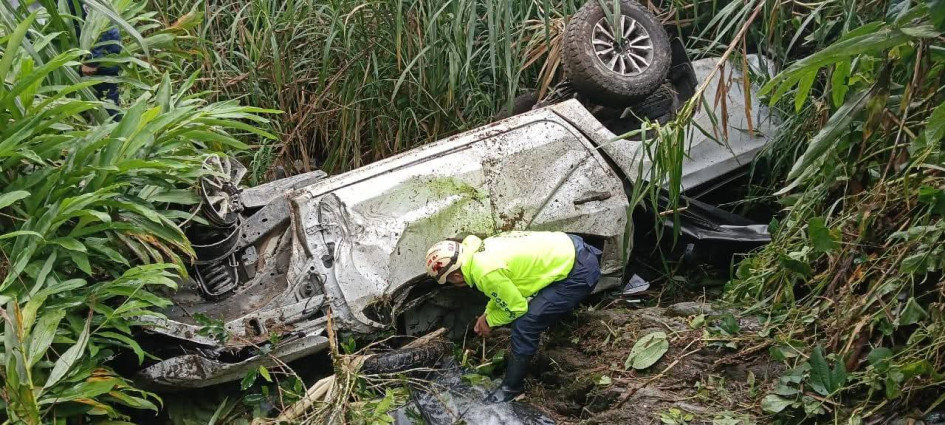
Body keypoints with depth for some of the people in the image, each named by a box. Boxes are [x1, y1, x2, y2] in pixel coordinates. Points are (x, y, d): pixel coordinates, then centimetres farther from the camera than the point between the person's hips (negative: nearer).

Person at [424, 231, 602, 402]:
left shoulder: (485, 273, -23)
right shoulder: (482, 248, 4)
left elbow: (516, 307, -11)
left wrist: (489, 321, 6)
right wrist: (487, 312, 21)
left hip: (580, 272, -9)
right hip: (567, 247, 9)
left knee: (525, 326, -8)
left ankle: (512, 387, 9)